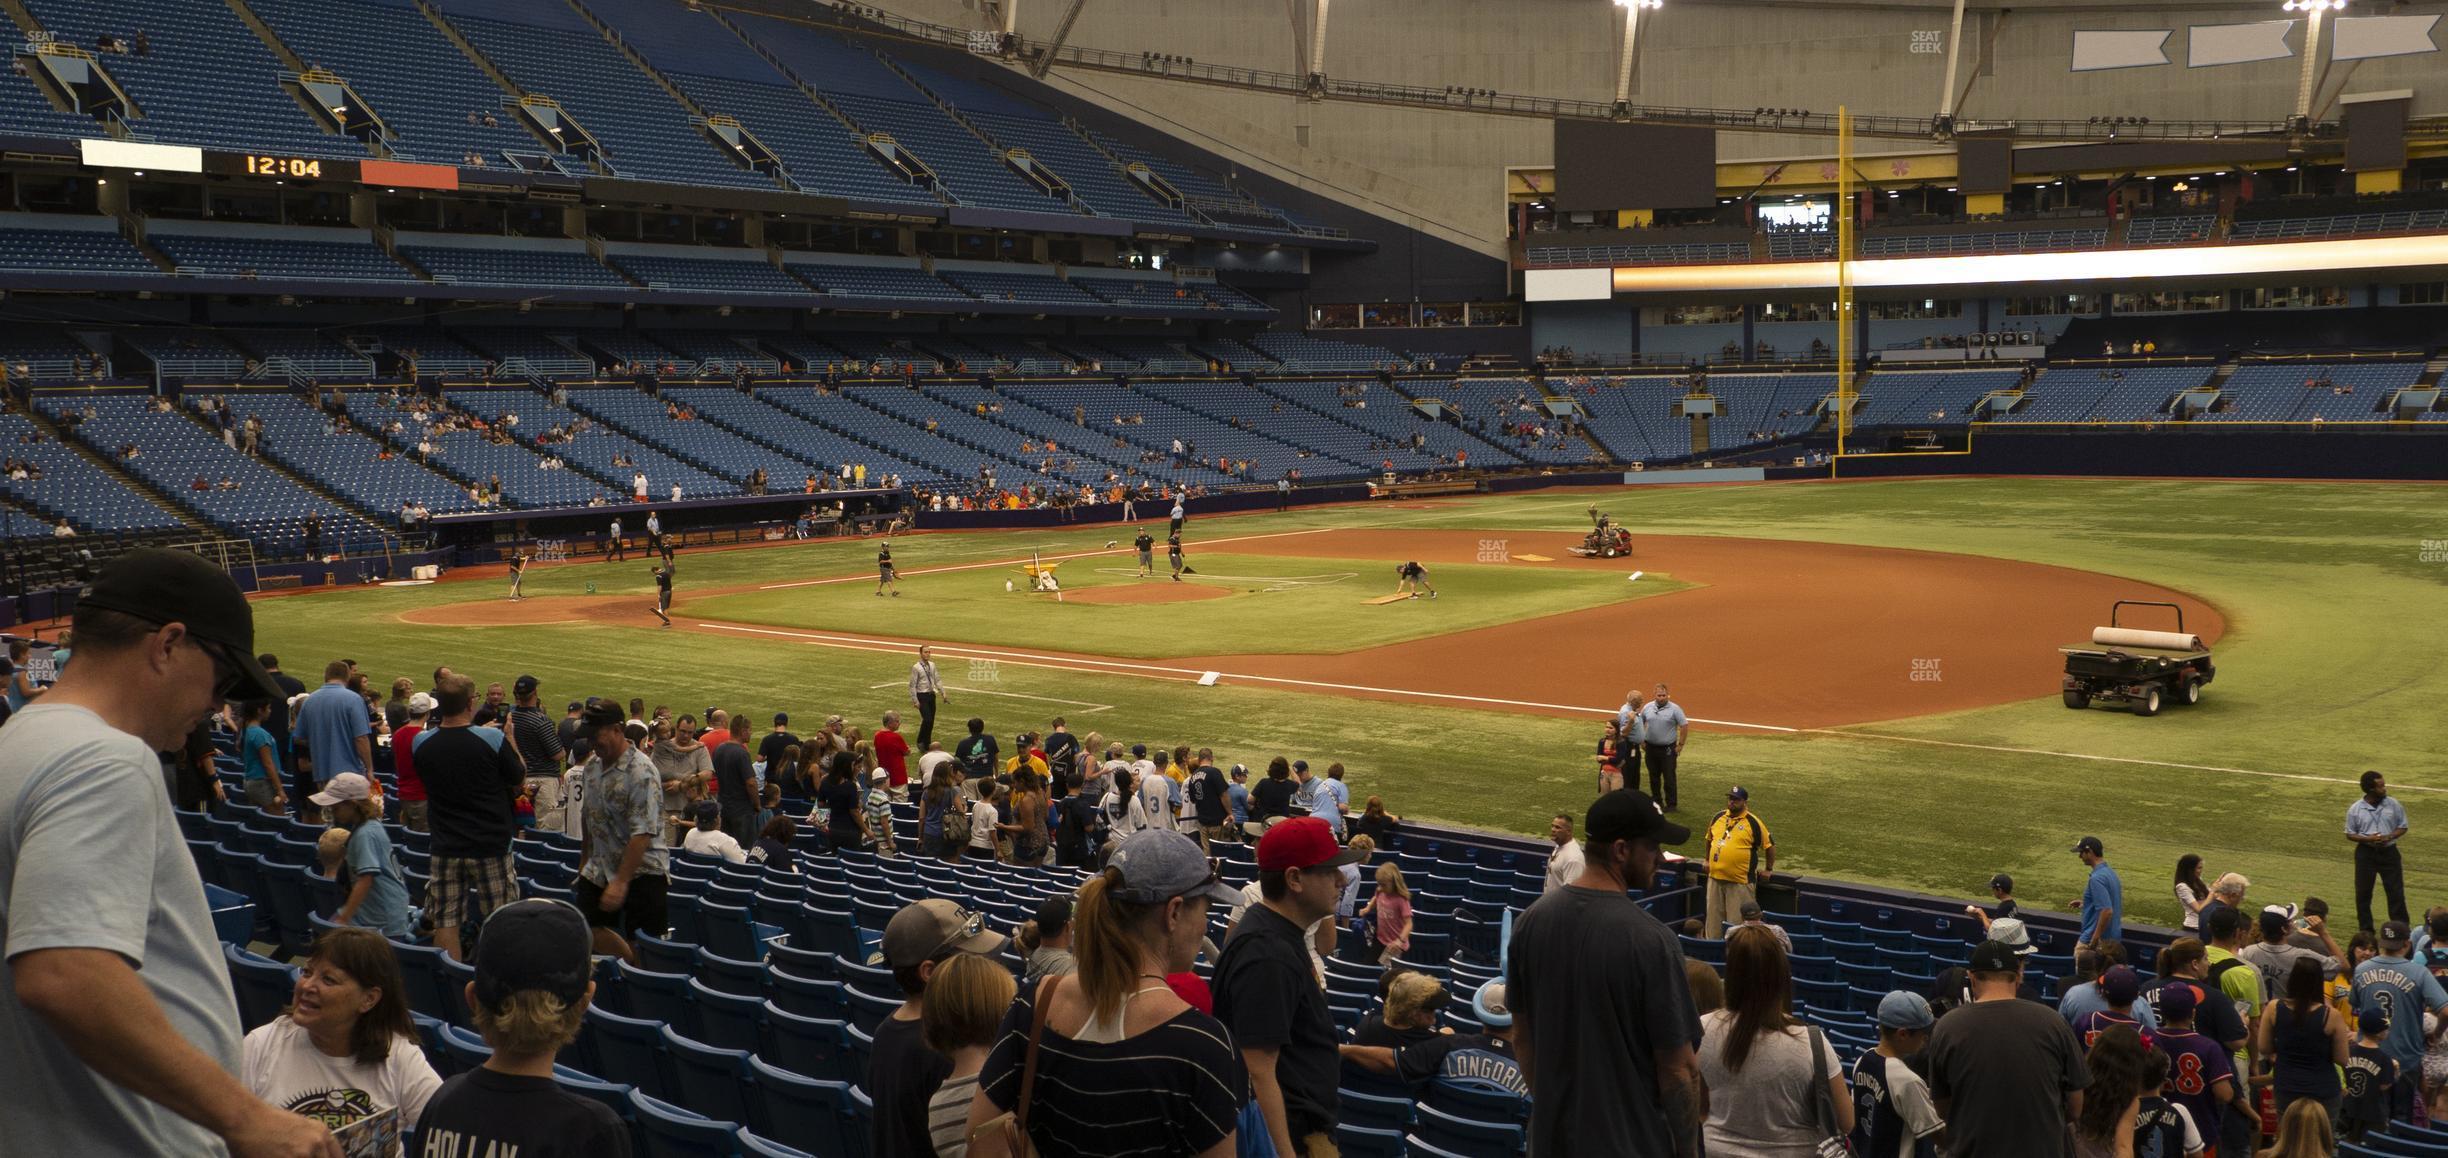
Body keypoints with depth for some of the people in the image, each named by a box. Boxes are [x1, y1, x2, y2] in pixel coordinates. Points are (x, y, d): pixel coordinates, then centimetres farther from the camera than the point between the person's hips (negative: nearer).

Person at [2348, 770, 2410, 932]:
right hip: (2366, 853, 0)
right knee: (2363, 893, 7)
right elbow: (2350, 834, 0)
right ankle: (2365, 930, 21)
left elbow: (2402, 827, 4)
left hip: (2389, 852, 0)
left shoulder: (2393, 804, -4)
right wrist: (2367, 839, -19)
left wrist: (2388, 837, -15)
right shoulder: (2355, 809, -7)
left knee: (2396, 891, 2)